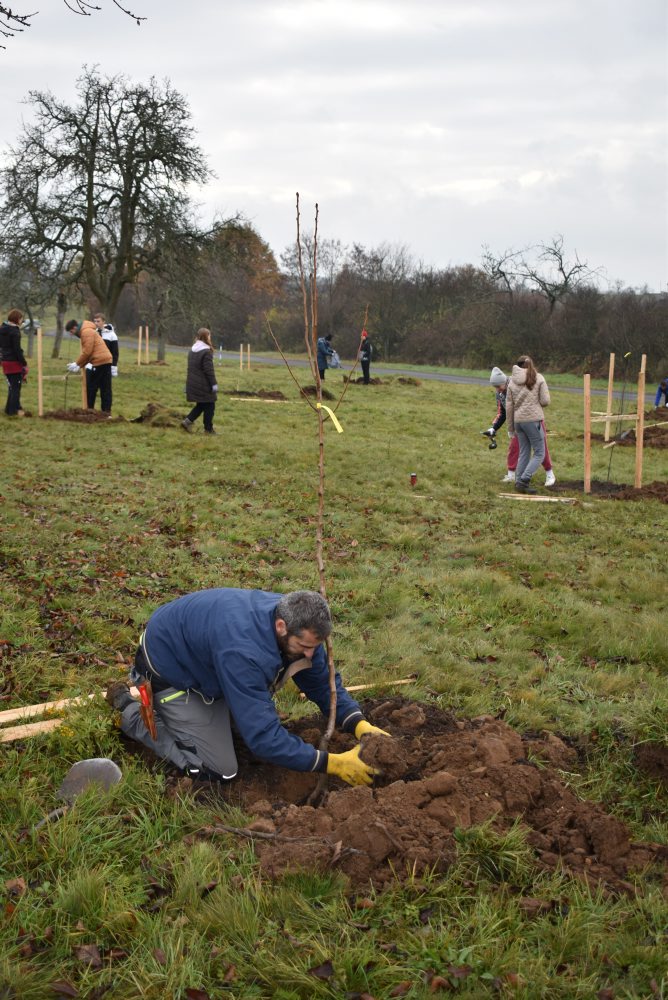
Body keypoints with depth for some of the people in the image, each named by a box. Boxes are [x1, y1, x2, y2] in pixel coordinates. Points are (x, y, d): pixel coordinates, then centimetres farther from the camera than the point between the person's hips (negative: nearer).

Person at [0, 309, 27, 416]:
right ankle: (14, 410, 5)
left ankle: (10, 409, 23)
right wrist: (24, 363, -13)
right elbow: (17, 349, -18)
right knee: (16, 386, 2)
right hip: (14, 362, -8)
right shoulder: (14, 331, -16)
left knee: (11, 386, 18)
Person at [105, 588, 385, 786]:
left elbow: (324, 685, -5)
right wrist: (332, 763, -38)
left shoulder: (298, 625, -19)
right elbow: (264, 737, -40)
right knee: (218, 772, -8)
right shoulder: (244, 651, -43)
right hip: (167, 666, -8)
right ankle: (131, 708, 3)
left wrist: (360, 726, -21)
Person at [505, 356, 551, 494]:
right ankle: (523, 481, -8)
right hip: (533, 419, -5)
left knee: (524, 453, 16)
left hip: (518, 420, 5)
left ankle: (519, 482, 15)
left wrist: (511, 426, 15)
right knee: (539, 453, 3)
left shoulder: (512, 381, 6)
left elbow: (509, 406, 8)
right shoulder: (538, 379, -4)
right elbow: (545, 401, -7)